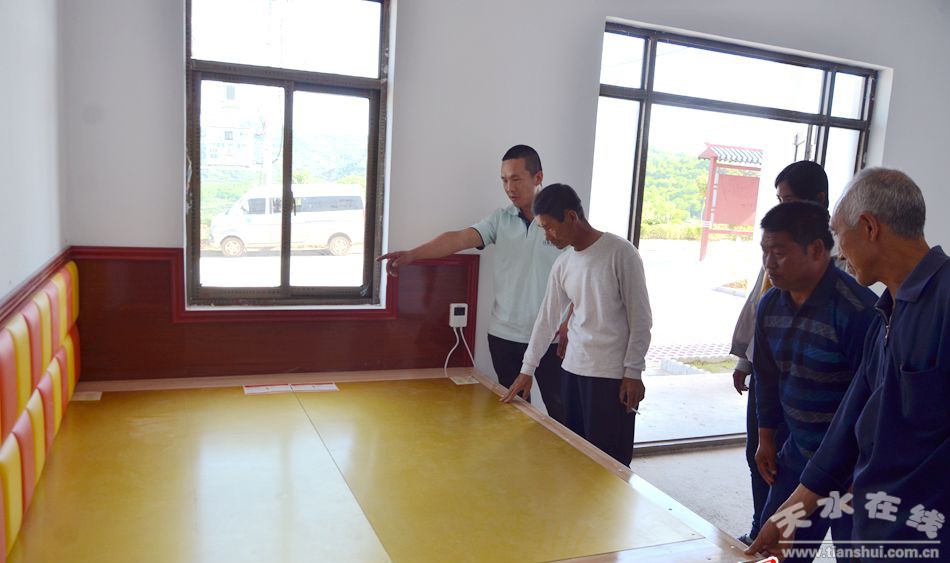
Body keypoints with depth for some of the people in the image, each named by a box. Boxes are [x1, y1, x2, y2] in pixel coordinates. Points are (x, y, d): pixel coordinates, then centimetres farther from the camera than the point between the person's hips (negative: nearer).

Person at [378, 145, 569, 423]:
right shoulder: (500, 219, 2)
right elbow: (459, 238, -12)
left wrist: (568, 328, -9)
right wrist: (412, 254, -26)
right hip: (504, 335, 3)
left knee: (558, 410, 8)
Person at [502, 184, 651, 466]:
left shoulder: (620, 253, -10)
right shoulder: (562, 265, 8)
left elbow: (641, 318, -8)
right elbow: (546, 319, 13)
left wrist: (633, 371, -10)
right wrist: (527, 369, 14)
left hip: (613, 373, -6)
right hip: (574, 369, 6)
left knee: (608, 459, -2)